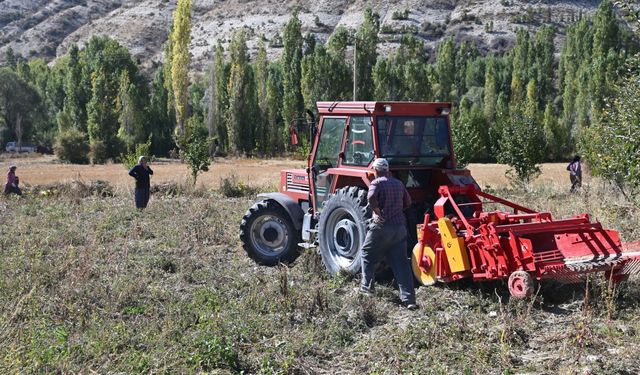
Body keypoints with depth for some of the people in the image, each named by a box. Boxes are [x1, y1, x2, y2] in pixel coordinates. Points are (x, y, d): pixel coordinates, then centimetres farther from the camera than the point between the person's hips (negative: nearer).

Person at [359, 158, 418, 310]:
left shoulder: (376, 183, -5)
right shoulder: (399, 183, 15)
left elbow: (371, 197, -25)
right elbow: (407, 202, 23)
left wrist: (377, 213, -15)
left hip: (382, 226, -5)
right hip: (400, 227, 5)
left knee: (367, 254, 17)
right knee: (401, 262, 3)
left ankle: (366, 286, 19)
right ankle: (408, 299, -2)